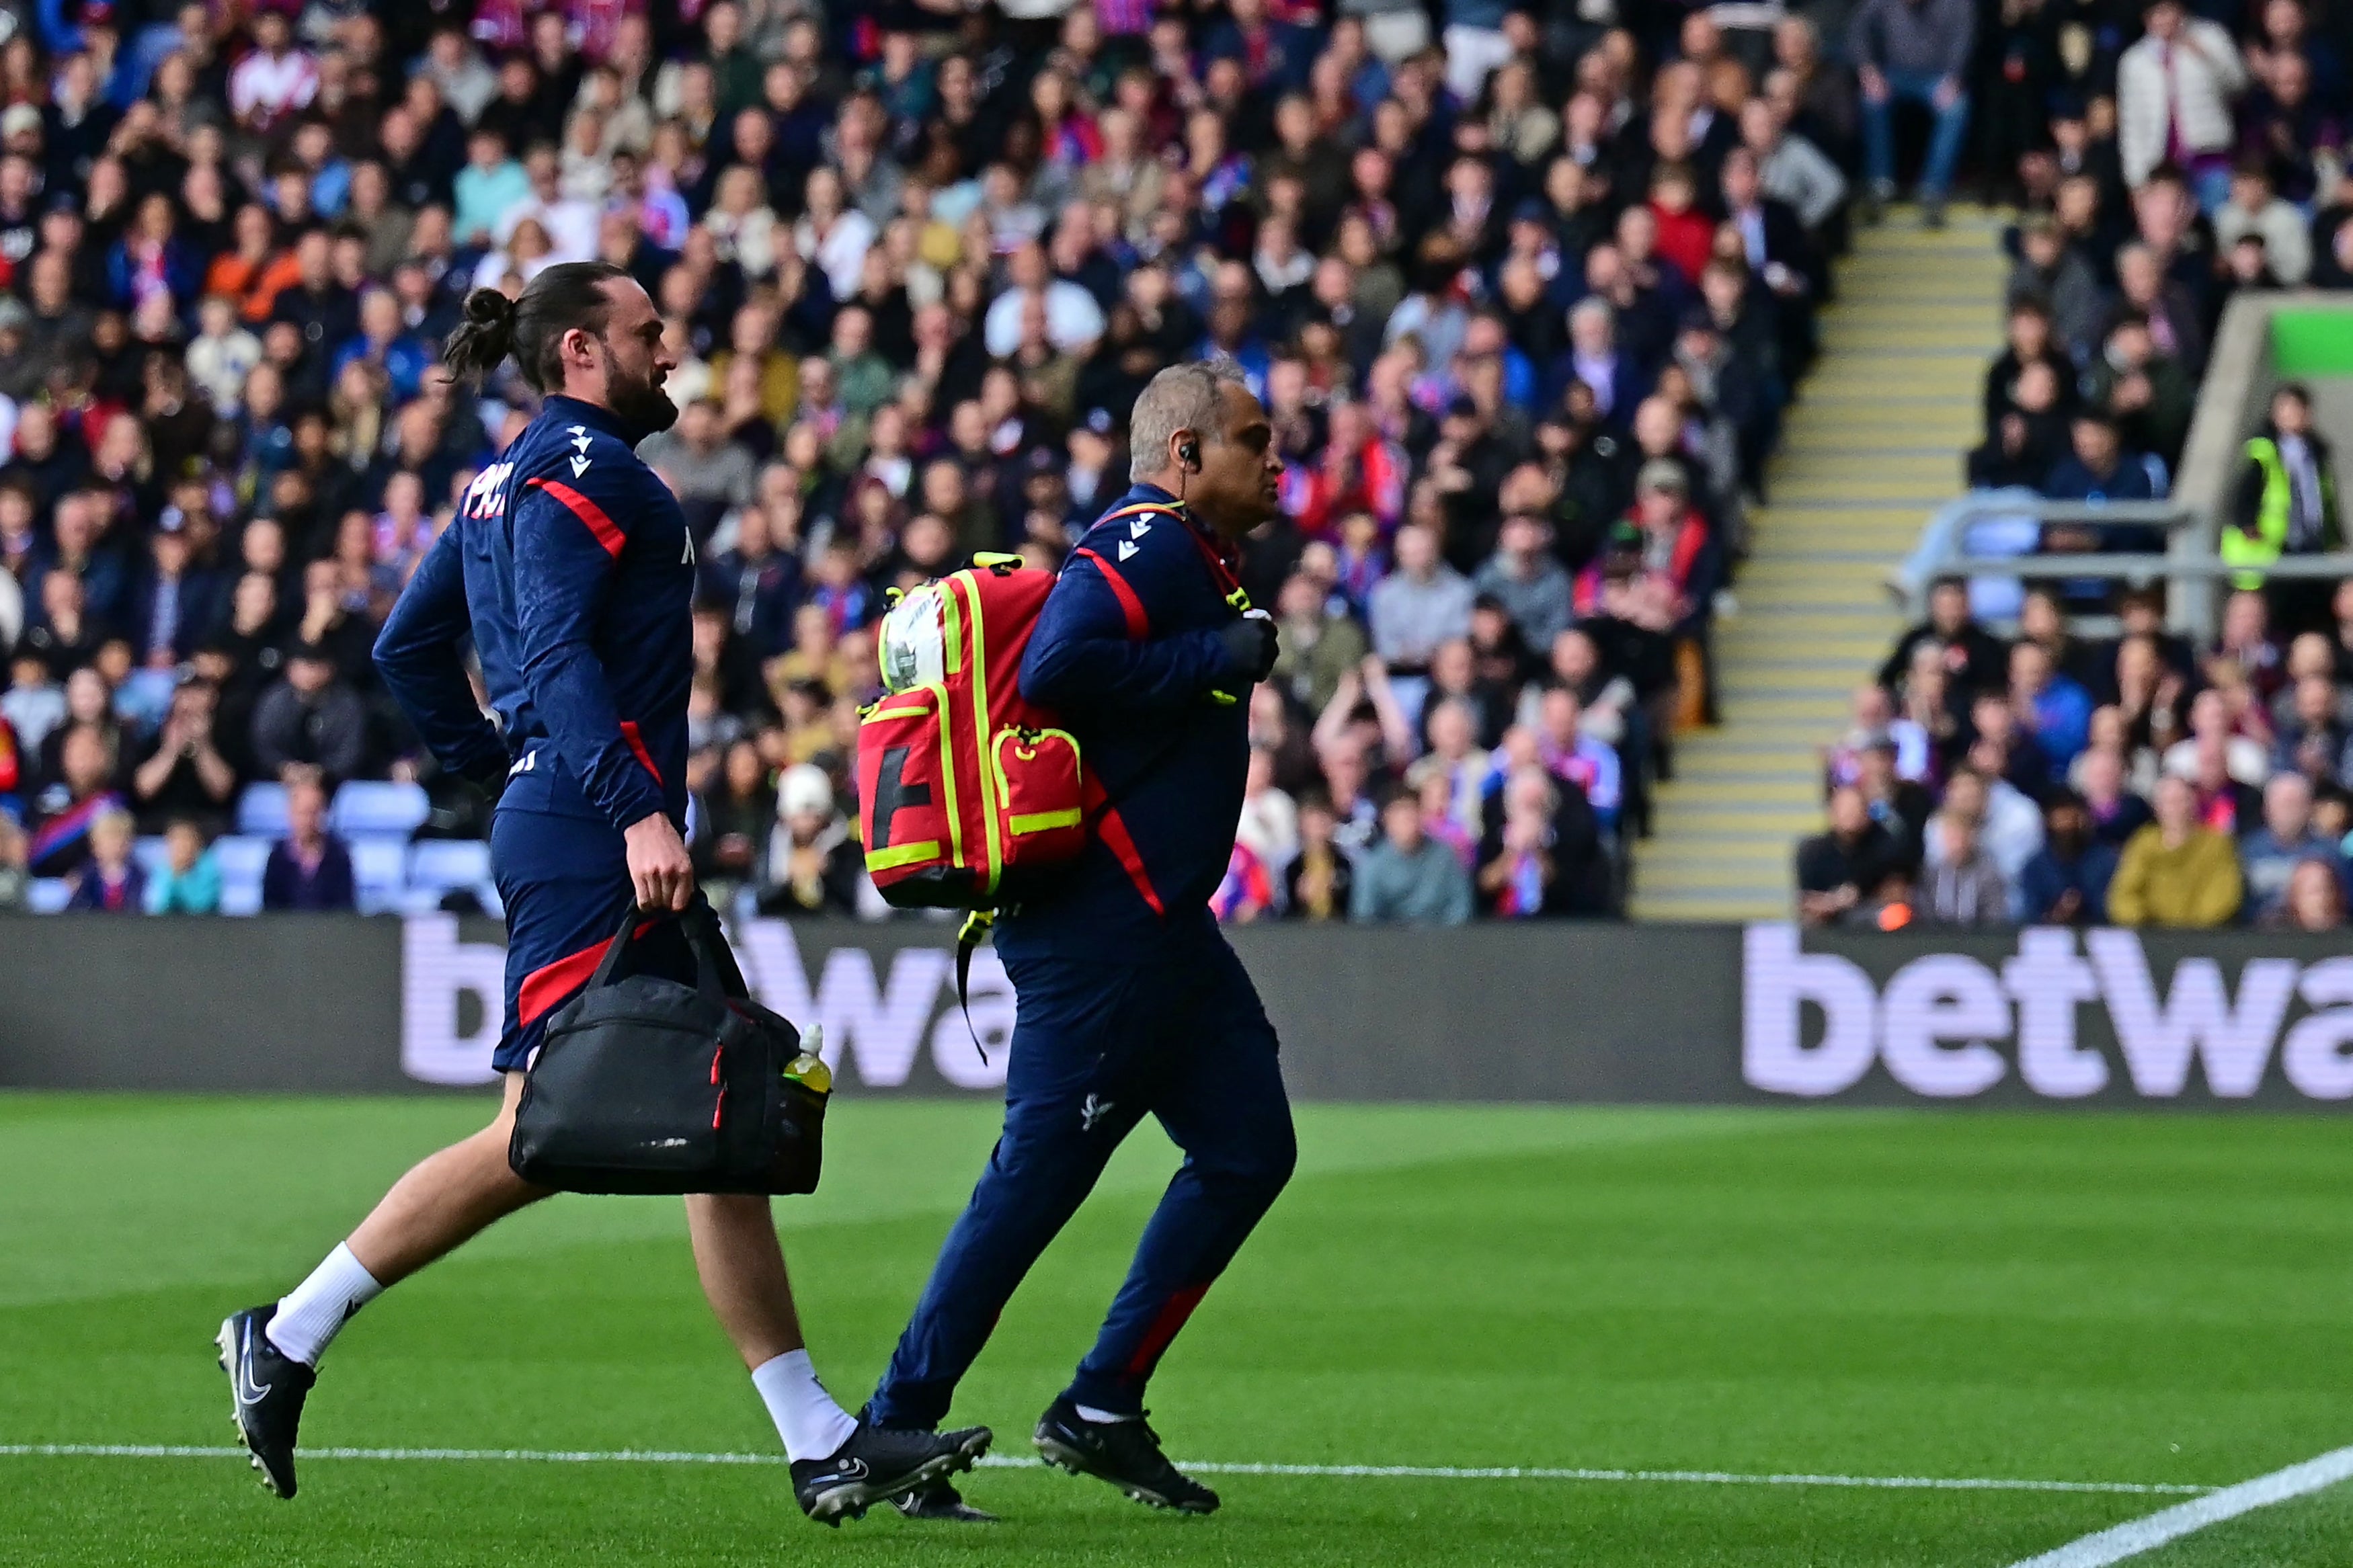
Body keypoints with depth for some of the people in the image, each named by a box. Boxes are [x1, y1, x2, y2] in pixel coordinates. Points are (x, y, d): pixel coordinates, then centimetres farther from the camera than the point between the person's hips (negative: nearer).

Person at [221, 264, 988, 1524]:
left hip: (558, 825, 11)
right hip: (594, 841, -11)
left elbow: (408, 644, 23)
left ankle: (822, 1445, 3)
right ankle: (290, 1336, -2)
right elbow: (556, 651, -21)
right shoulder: (579, 467, -9)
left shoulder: (512, 479, 21)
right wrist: (637, 810, -28)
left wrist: (494, 764, 24)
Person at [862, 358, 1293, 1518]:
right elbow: (1058, 668, -27)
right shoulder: (1147, 547, -12)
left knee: (1249, 1149, 9)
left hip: (1156, 931, 11)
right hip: (1102, 932, -11)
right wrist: (1217, 660, -20)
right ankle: (895, 1428, -2)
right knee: (1038, 1176, -8)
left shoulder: (1174, 557, 18)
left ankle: (1101, 1410, 12)